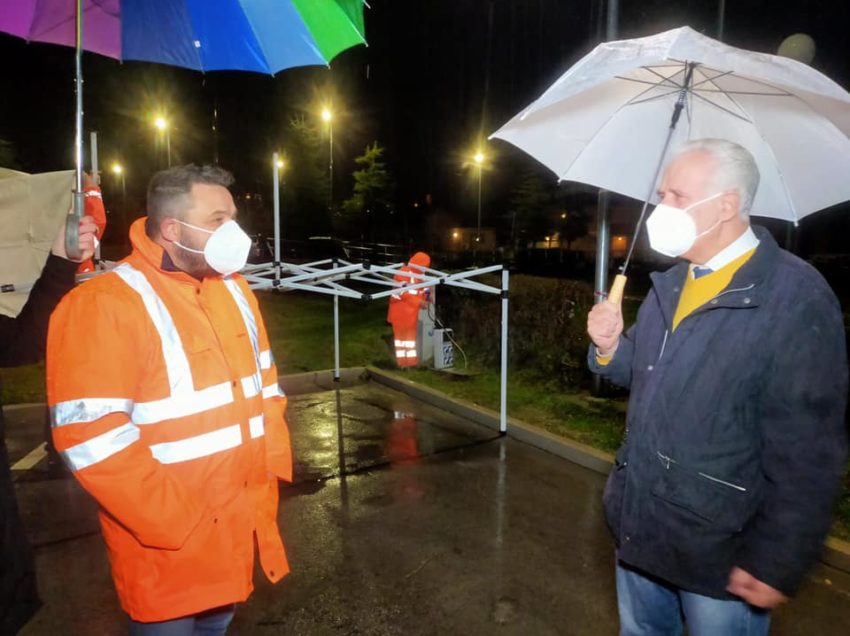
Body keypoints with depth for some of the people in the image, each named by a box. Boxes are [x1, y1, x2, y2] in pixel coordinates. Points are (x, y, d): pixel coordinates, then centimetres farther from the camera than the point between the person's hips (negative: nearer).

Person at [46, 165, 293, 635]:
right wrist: (175, 521, -20)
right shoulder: (105, 306, -20)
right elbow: (91, 436, -23)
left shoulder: (233, 288, 4)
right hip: (170, 541, -6)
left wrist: (273, 465, 4)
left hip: (239, 521, 7)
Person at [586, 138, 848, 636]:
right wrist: (611, 347, -6)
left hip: (719, 552, -6)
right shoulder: (670, 285, 6)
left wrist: (779, 561, -17)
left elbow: (809, 448, -19)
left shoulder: (797, 298, -19)